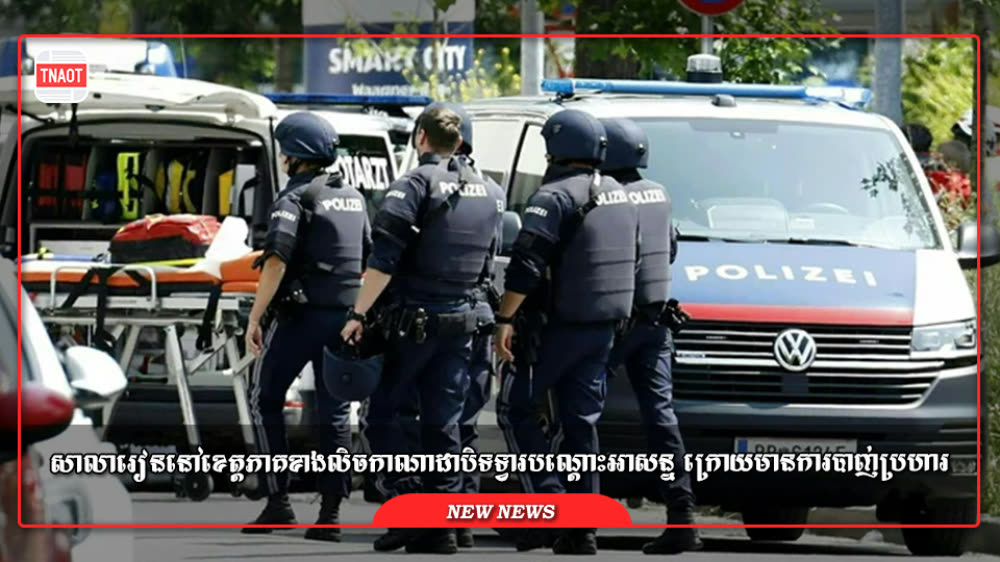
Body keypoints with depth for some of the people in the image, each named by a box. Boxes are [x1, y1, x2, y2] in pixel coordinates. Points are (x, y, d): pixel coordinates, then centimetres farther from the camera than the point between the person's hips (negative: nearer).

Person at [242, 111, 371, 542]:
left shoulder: (296, 197, -9)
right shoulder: (353, 199, 15)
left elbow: (277, 261, -18)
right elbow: (369, 260, 19)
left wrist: (255, 317, -17)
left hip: (300, 315, -6)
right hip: (344, 317, 6)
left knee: (265, 400, 5)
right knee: (334, 411, 7)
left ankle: (278, 500, -3)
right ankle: (330, 512, 1)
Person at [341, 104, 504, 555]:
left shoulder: (417, 183, -9)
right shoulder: (486, 194, 14)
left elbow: (384, 258, -16)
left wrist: (359, 313, -14)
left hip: (412, 320, -6)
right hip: (460, 323, 6)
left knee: (381, 417, 3)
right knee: (442, 425, 7)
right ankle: (442, 527, 3)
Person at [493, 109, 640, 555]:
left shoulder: (556, 197, -14)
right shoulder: (619, 198, 13)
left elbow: (526, 266, -21)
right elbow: (629, 260, 22)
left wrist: (505, 319, -19)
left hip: (556, 328, -8)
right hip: (602, 329, 8)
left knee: (515, 409, 4)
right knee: (580, 423, 9)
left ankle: (548, 499, -10)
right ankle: (582, 530, 7)